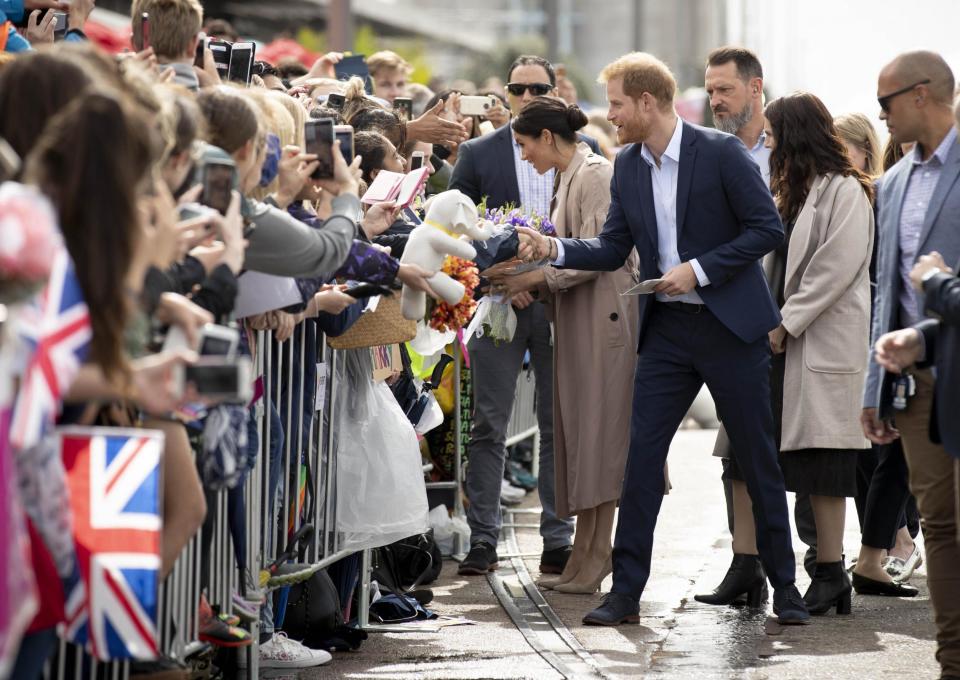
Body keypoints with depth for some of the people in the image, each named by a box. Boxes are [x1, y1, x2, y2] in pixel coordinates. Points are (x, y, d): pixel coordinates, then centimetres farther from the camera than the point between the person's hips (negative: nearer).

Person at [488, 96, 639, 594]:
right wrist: (528, 278, 4)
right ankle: (584, 556, 8)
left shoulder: (595, 175, -11)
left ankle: (594, 554, -6)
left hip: (603, 316, -10)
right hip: (578, 322, 10)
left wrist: (534, 277, -16)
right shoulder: (569, 178, 17)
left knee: (597, 434, -8)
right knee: (579, 436, 7)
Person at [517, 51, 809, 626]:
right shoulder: (628, 167, 6)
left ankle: (785, 586, 16)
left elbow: (768, 229, -13)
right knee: (641, 454, -2)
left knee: (758, 459, 4)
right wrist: (554, 249, -7)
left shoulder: (721, 152, -12)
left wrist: (699, 270, -18)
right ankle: (626, 591, 2)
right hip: (667, 329, 5)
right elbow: (613, 250, 9)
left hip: (731, 325, -5)